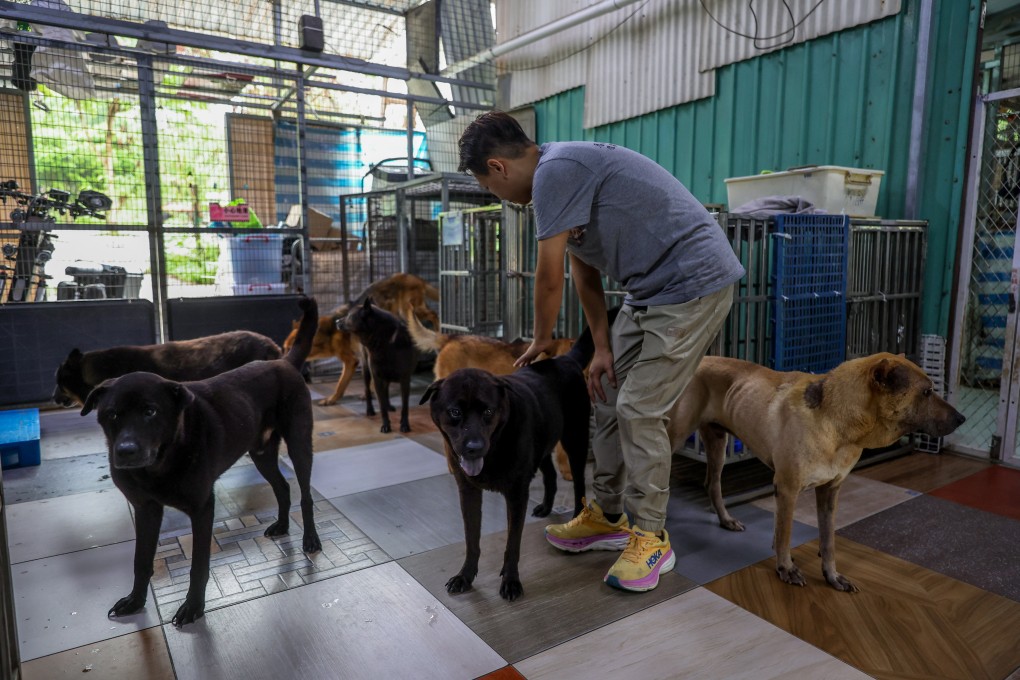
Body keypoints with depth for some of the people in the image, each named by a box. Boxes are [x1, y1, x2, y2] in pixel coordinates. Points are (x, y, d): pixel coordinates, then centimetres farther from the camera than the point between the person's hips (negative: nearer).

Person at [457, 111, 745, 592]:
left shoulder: (554, 171, -18)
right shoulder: (562, 174, 13)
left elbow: (549, 277, -14)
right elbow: (584, 273, 13)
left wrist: (540, 342, 3)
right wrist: (602, 347, 10)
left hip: (694, 282, -10)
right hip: (651, 290, 10)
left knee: (639, 411, -9)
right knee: (609, 398, 10)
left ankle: (651, 538, 7)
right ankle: (607, 516, 23)